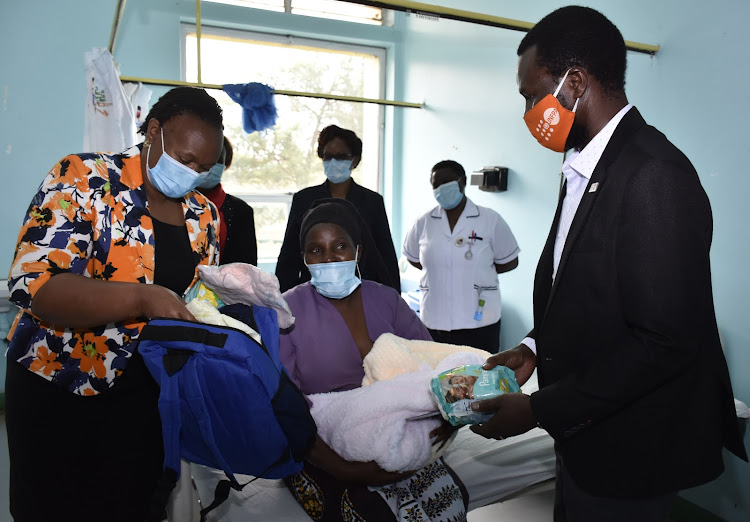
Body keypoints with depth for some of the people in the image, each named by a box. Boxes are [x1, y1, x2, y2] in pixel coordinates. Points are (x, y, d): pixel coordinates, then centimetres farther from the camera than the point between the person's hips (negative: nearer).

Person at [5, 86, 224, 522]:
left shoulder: (204, 214, 2)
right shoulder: (83, 179, -14)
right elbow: (35, 285, -24)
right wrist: (142, 298, -37)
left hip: (147, 398, 4)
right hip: (59, 391, -4)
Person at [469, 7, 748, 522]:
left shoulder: (655, 176, -24)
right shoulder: (586, 168, 5)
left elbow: (664, 343, -26)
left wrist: (539, 409, -21)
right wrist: (536, 346, 0)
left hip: (630, 457, -8)